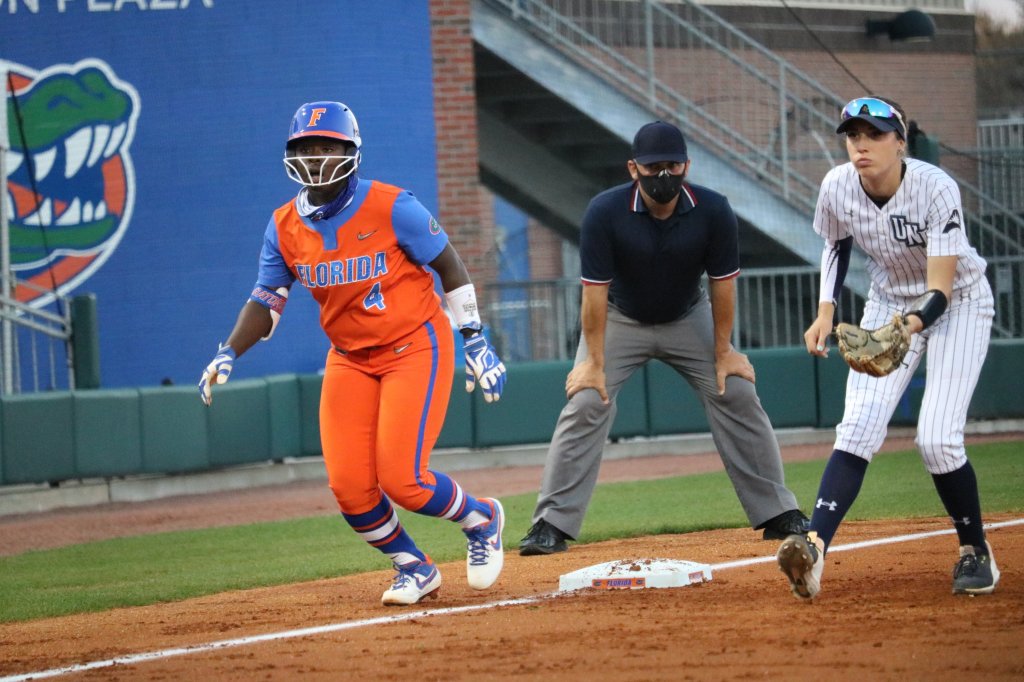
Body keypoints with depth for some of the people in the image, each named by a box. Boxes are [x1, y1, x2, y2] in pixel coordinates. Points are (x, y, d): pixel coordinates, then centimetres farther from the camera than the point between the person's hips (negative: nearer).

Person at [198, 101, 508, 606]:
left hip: (416, 347, -5)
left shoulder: (391, 208, -15)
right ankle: (414, 569, 19)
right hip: (349, 360, 5)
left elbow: (449, 266, -7)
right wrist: (228, 355, -13)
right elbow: (266, 301, 3)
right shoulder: (285, 226, -2)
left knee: (401, 479, -15)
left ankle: (481, 520, 15)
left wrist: (475, 340, -11)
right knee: (349, 487, -5)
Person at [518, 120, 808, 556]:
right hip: (620, 320, -2)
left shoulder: (713, 211, -24)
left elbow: (722, 283, -13)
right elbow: (595, 291, -25)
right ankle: (551, 525, -12)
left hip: (688, 319, 2)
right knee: (585, 404, -16)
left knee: (738, 396, -6)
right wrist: (595, 362, -23)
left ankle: (778, 515, 4)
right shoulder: (605, 212, -29)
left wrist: (722, 353, -10)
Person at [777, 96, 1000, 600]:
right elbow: (837, 246, 5)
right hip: (889, 302, 4)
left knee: (936, 439, -16)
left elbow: (940, 290, -33)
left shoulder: (936, 189, -30)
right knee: (858, 429, -16)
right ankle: (815, 546, -33)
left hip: (958, 303, -4)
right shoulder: (837, 188, -17)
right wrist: (826, 309, -9)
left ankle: (975, 552, 6)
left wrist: (908, 326, -52)